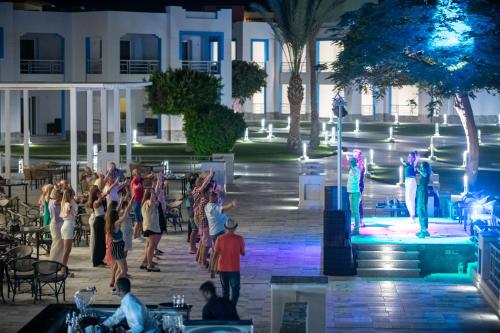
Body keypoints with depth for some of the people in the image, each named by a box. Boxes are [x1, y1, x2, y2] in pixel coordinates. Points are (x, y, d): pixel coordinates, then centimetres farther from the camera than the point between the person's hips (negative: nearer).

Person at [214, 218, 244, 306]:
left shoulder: (220, 239, -6)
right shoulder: (239, 239, -9)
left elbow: (215, 254, -4)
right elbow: (243, 253, 0)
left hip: (222, 269, 2)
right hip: (234, 269, -2)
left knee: (225, 290, 17)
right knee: (235, 290, 6)